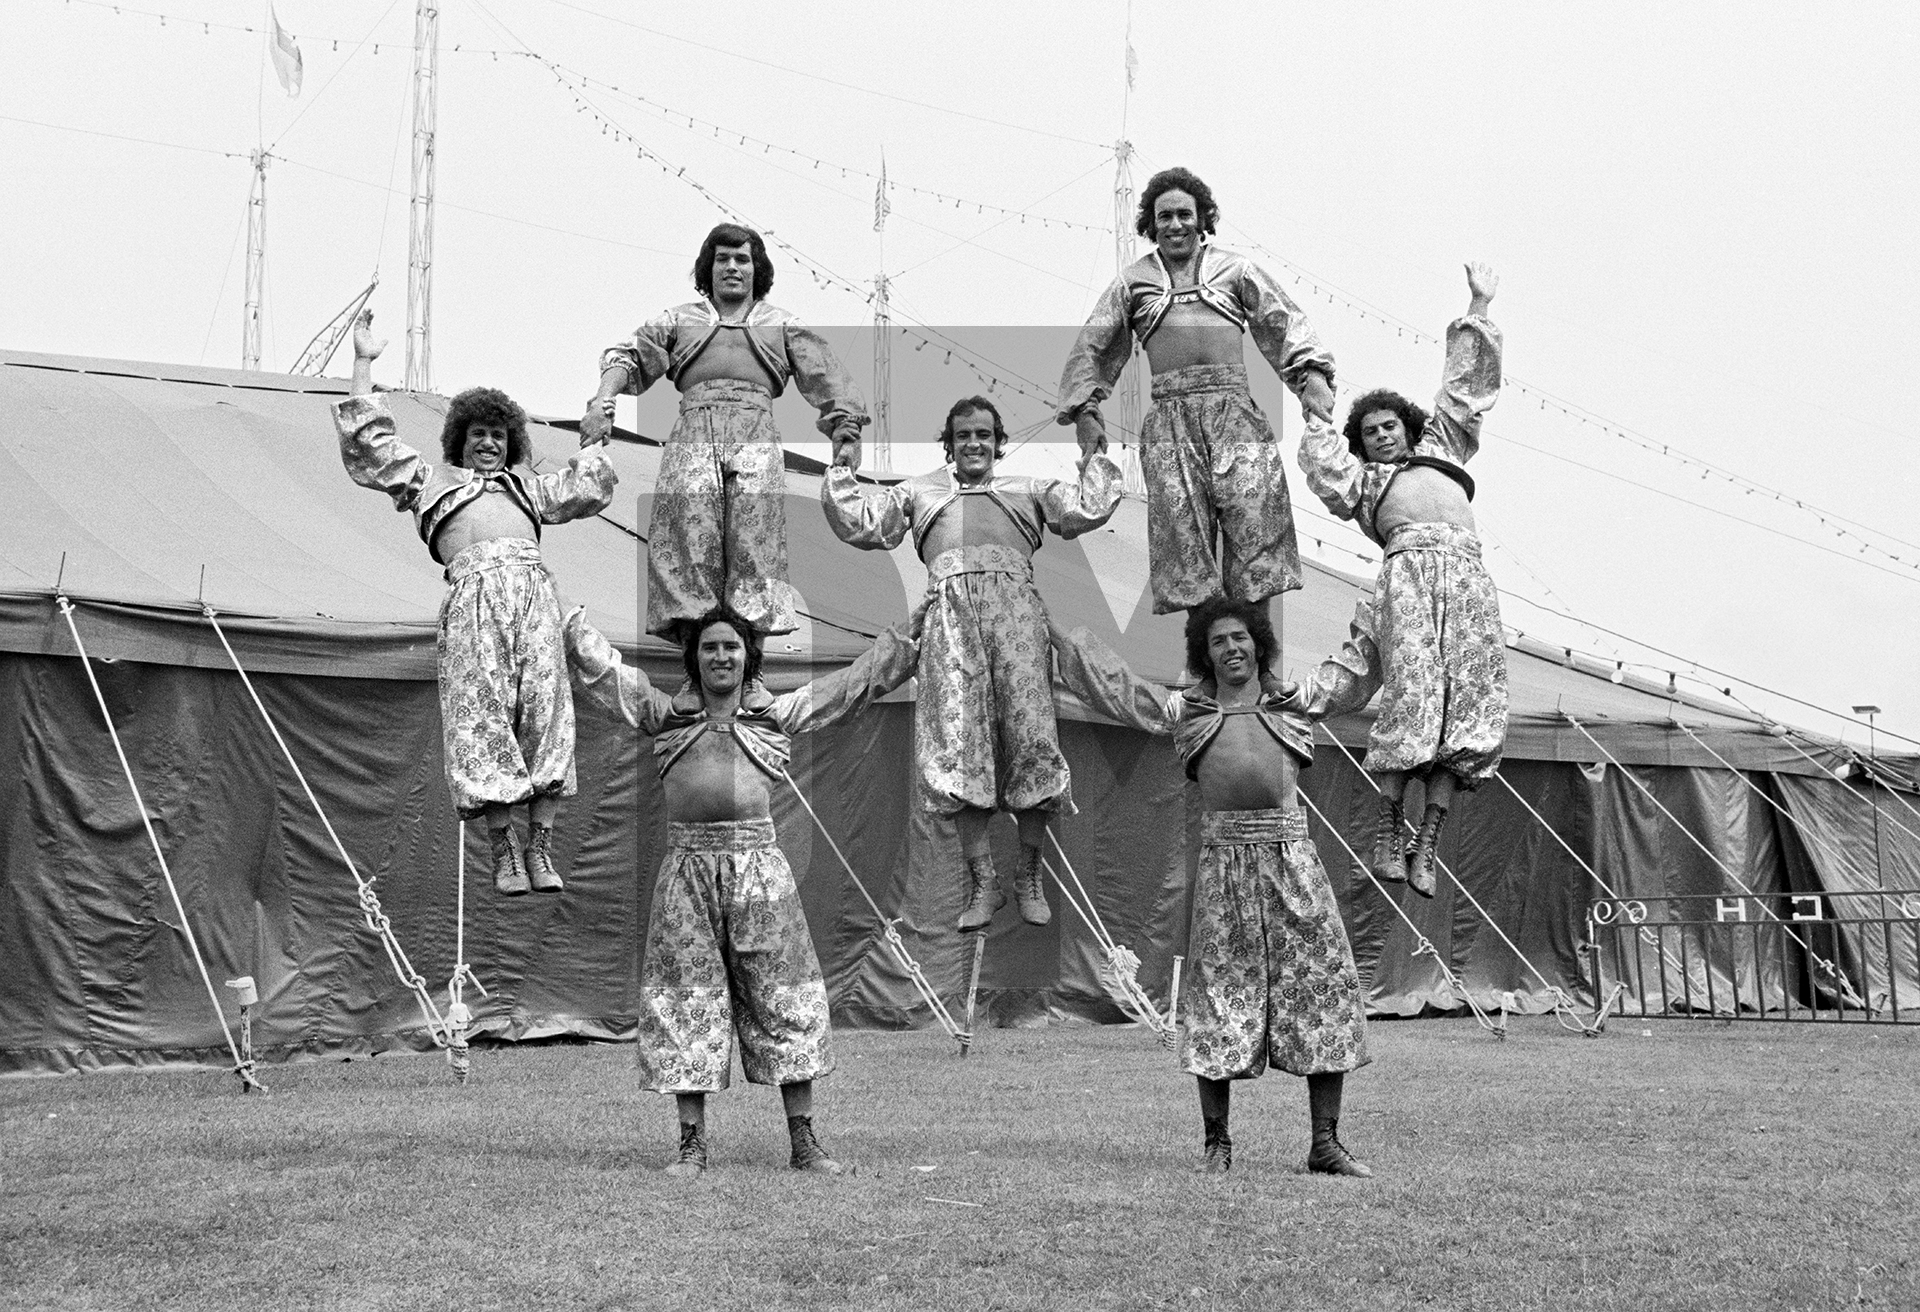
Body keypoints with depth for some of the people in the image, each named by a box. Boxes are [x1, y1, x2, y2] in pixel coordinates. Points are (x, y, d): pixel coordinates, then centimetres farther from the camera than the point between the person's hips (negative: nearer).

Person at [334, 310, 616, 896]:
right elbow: (369, 446, 25)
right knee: (483, 712, -13)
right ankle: (504, 848, -13)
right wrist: (364, 364, 25)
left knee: (545, 709, -11)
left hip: (534, 586, 3)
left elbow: (586, 491, 43)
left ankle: (540, 845, -11)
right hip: (475, 589, -3)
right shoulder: (430, 478, 30)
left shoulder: (526, 486, 39)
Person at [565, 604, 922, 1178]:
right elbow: (597, 664, 14)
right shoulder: (666, 714, 13)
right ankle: (692, 1143, 10)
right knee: (686, 1004, 1)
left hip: (758, 866, 0)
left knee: (784, 999, 1)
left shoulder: (777, 713, 13)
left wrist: (919, 630, 14)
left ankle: (804, 1141, 8)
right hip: (688, 867, 0)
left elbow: (864, 678, 15)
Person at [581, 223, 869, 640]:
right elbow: (628, 356, 15)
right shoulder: (680, 320, 27)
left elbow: (827, 379, 18)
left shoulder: (782, 325, 27)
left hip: (756, 437, 0)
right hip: (694, 434, 0)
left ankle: (753, 624, -23)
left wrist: (847, 434, 2)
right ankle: (688, 621, -24)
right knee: (689, 528, -19)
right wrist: (602, 402, -5)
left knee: (755, 539, -18)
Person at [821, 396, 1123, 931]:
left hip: (1014, 596, 0)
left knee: (1031, 733, -13)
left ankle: (1030, 876, -4)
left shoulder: (1028, 489, 31)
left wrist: (1094, 451, 21)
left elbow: (1089, 510, 19)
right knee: (960, 739, -12)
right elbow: (859, 525, 23)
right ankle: (982, 882, -10)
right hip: (950, 601, 0)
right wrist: (842, 465, 22)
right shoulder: (920, 491, 32)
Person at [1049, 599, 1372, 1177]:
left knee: (1324, 988, -3)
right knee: (1219, 994, 0)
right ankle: (1217, 1143, 11)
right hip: (1224, 857, -1)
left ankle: (1326, 1142, 4)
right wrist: (1052, 634, 26)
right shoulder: (1185, 710, 14)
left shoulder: (1292, 704, 15)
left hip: (1292, 854, 1)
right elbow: (1112, 685, 22)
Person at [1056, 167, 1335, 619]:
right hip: (1170, 417, 0)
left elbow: (1285, 322, 12)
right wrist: (1085, 410, 4)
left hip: (1234, 407, 0)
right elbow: (1092, 345, 17)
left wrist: (1312, 375, -4)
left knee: (1257, 514, -12)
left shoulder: (1234, 268, 19)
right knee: (1180, 523, -10)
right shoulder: (1133, 280, 20)